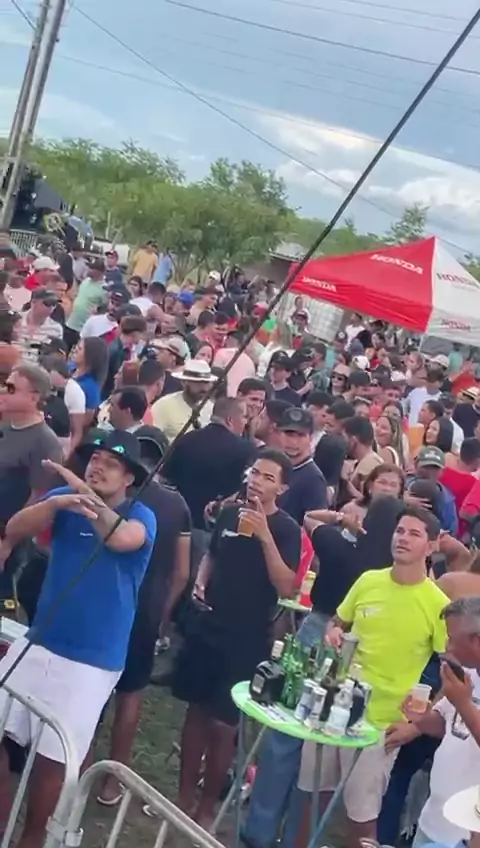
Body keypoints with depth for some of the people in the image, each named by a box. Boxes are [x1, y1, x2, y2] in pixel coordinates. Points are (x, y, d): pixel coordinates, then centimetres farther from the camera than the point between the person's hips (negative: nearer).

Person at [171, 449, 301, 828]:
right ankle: (184, 795, 26)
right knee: (196, 710, 12)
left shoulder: (287, 529, -11)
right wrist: (201, 583, 1)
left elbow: (286, 587, -21)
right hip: (207, 627, 5)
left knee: (224, 724, 3)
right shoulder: (229, 513, 4)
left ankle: (207, 806, 20)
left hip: (246, 639, -5)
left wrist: (265, 535, -28)